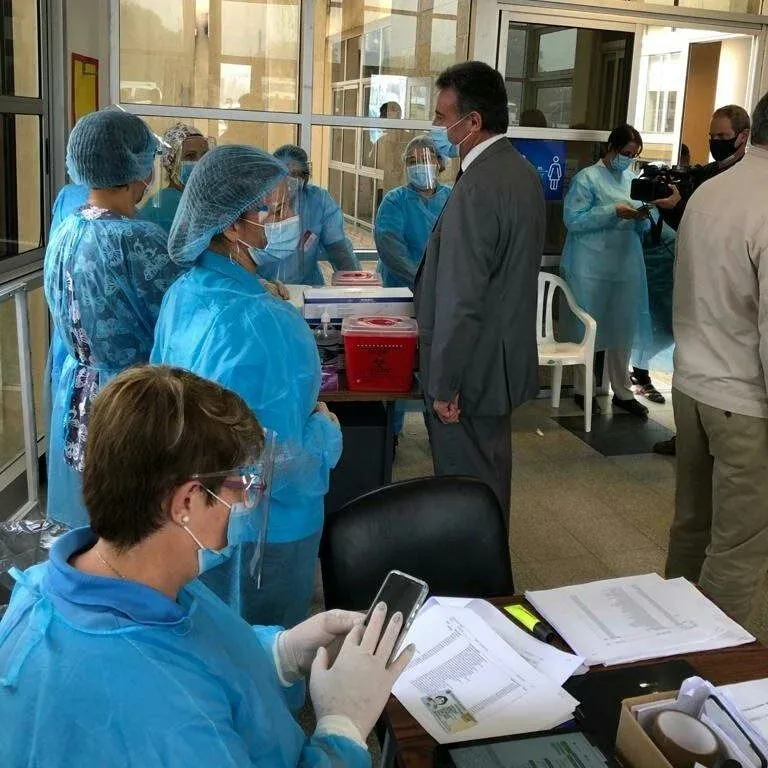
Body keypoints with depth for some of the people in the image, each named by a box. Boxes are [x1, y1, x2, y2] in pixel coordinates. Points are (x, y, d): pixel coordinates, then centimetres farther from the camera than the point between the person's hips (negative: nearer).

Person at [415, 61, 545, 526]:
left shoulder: (477, 188, -24)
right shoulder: (523, 171, 7)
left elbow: (461, 299, -25)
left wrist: (444, 385, -18)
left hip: (471, 368, -10)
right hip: (505, 359, 10)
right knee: (493, 474, 23)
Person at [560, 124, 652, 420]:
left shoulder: (633, 179, 11)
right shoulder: (588, 178, -5)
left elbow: (641, 229, 16)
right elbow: (573, 220, -14)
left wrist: (641, 217, -7)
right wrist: (614, 212, -18)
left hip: (626, 266, 5)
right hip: (591, 268, -5)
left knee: (623, 330, 10)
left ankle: (622, 392, 21)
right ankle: (583, 389, 19)